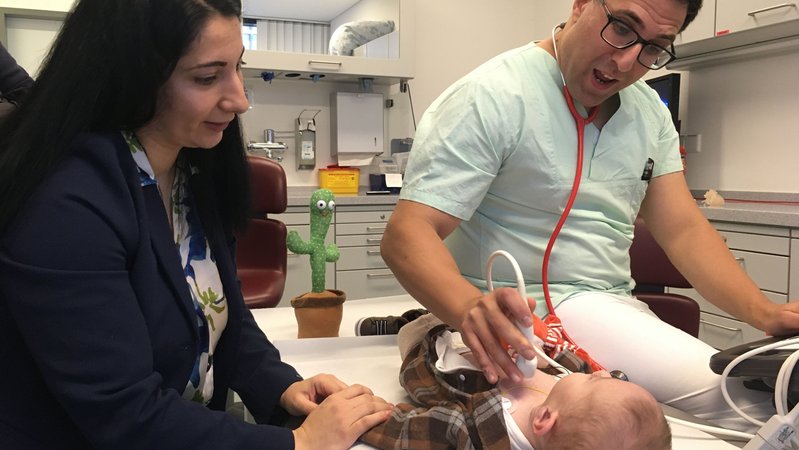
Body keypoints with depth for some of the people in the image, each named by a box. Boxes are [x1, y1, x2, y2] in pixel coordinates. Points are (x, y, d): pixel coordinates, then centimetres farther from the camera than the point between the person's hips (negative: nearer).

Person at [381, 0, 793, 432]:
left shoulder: (650, 112, 9)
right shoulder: (490, 98, -14)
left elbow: (683, 230, 4)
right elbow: (407, 234, -21)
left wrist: (764, 313, -13)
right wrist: (475, 310, -40)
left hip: (613, 313, 8)